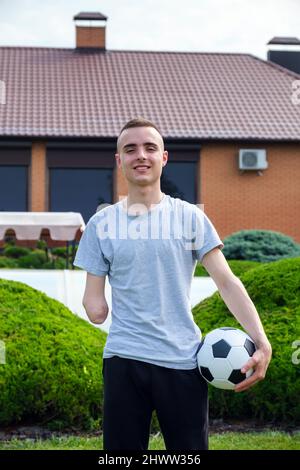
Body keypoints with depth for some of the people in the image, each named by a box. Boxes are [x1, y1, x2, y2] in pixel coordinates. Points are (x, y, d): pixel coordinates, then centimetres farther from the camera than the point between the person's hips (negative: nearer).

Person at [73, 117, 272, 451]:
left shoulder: (191, 217, 2)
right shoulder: (101, 223, 6)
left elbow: (227, 281, -4)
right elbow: (93, 297, 11)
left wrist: (261, 342, -12)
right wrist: (94, 304, -8)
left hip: (183, 361, -1)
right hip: (123, 360, 1)